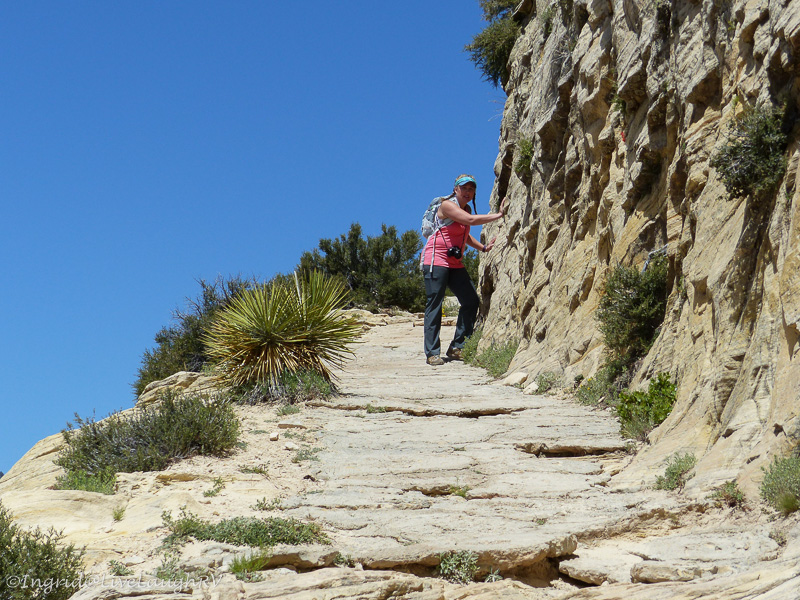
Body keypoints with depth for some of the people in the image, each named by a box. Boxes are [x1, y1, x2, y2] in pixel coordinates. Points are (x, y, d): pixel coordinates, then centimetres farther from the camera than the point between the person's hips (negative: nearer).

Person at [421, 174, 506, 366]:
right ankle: (432, 353, -7)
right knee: (434, 304, -9)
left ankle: (457, 348, 6)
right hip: (436, 259, -8)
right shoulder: (447, 205, -11)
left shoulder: (466, 209, 15)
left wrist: (483, 247, 17)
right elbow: (471, 220, -25)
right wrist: (498, 215, -23)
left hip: (455, 263, 9)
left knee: (471, 301, 0)